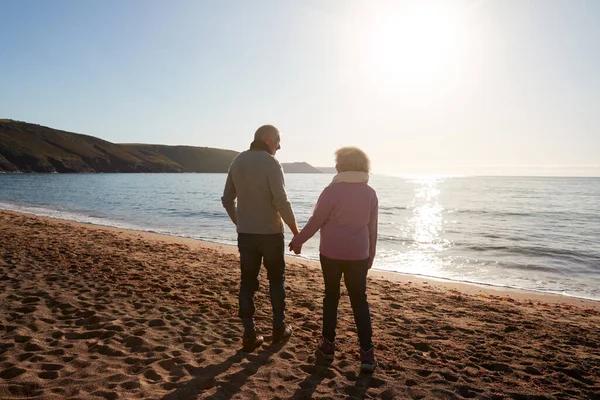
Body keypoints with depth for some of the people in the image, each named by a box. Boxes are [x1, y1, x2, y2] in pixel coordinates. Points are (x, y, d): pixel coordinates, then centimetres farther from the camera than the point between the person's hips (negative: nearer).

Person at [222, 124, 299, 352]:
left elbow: (227, 200, 10)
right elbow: (281, 202, -19)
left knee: (247, 282, 9)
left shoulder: (238, 161, 6)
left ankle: (249, 335, 12)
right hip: (270, 233, -4)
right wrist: (295, 230, -8)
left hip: (245, 233, 5)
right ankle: (279, 329, 24)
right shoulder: (271, 163, -13)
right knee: (276, 280, 13)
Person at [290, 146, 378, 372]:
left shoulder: (333, 190, -10)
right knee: (359, 300, 9)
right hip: (358, 254, 3)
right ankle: (367, 353, 5)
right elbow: (372, 227, 9)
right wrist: (371, 253, 19)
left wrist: (299, 240, 5)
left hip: (331, 253, -3)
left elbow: (316, 221, -8)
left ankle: (328, 345, 22)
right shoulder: (370, 193, 3)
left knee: (331, 296, 13)